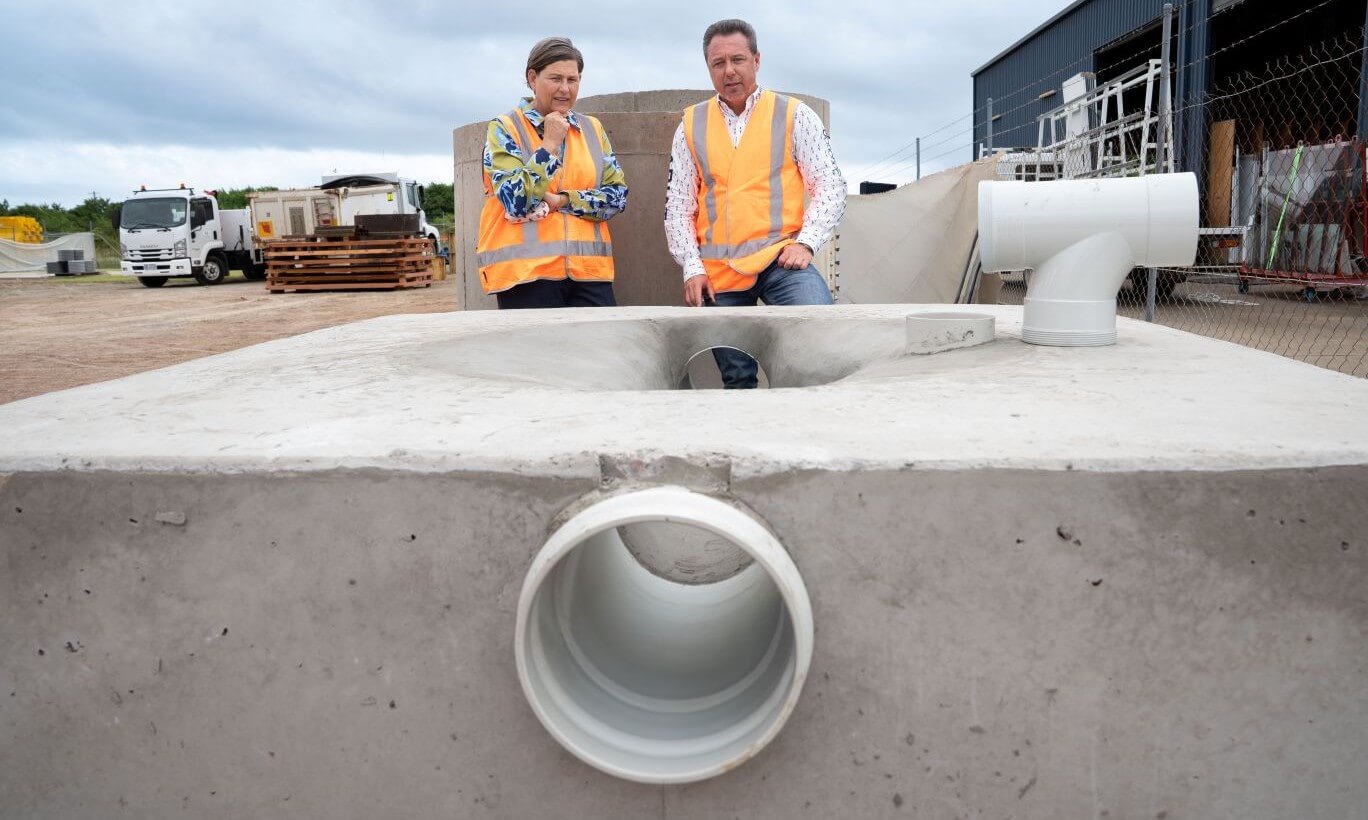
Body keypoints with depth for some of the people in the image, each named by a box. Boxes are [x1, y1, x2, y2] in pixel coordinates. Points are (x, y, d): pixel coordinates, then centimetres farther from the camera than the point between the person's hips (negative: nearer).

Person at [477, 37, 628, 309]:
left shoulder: (592, 128, 14)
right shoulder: (504, 129, 3)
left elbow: (618, 195, 5)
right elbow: (515, 200, -10)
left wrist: (561, 201, -8)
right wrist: (550, 144, -8)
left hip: (589, 268, 4)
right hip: (526, 272, -3)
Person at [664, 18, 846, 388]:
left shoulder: (794, 115, 5)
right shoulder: (691, 126, 10)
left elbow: (830, 187, 2)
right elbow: (678, 207, 10)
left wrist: (806, 243, -11)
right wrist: (692, 268, 0)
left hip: (780, 259, -2)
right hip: (719, 271, 3)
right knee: (736, 378, 7)